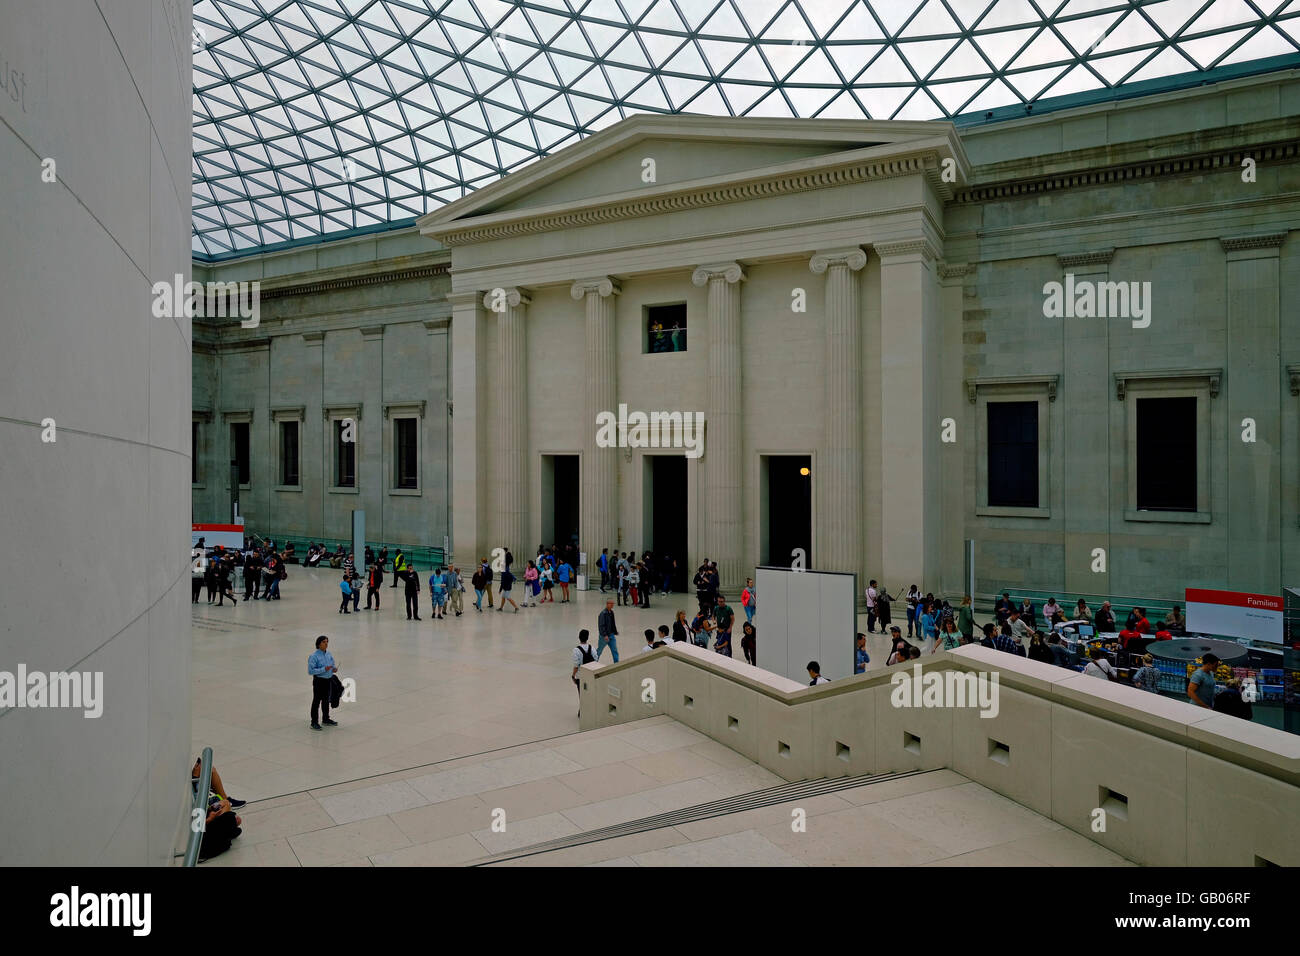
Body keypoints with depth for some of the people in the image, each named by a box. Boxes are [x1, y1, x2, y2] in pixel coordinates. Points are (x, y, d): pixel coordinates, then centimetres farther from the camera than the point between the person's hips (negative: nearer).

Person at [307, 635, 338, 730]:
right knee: (317, 701, 0)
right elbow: (310, 671, -22)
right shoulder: (314, 656, -18)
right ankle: (314, 723, 8)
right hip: (318, 681, -7)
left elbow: (333, 664, 17)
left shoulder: (329, 654, 4)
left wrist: (334, 668, -6)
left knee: (326, 700, 18)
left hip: (328, 680, 7)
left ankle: (326, 719, 32)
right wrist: (324, 669, -28)